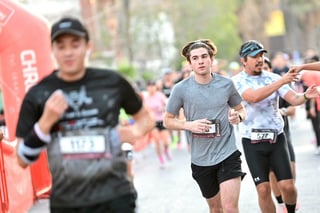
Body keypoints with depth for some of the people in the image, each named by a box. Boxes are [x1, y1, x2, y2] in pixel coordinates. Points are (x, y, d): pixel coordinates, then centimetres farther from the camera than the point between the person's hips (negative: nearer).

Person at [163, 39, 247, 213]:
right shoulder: (181, 89, -7)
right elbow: (168, 120, 2)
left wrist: (238, 117, -10)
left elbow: (240, 109, 14)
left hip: (228, 154, -1)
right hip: (200, 159, 1)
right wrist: (189, 125, -17)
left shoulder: (226, 84, -2)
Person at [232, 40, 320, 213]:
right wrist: (281, 82, -31)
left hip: (276, 138, 2)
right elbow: (254, 97, -24)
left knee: (288, 185, -3)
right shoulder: (237, 81, -5)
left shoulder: (273, 78, 3)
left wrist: (305, 96, -29)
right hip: (252, 142, -2)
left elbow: (293, 99, -6)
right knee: (263, 189, -6)